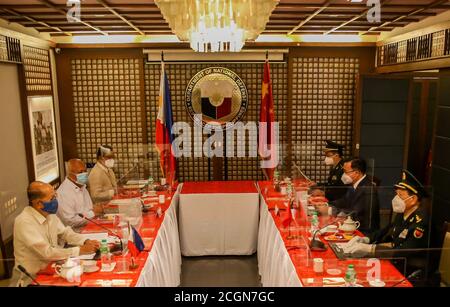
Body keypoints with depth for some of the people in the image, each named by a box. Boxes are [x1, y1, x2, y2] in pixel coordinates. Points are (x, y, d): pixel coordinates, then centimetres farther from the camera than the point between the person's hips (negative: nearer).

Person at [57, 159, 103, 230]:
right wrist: (93, 212, -16)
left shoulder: (82, 187, 13)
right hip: (75, 231, -8)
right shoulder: (64, 192, -16)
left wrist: (97, 209, 0)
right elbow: (70, 221, -21)